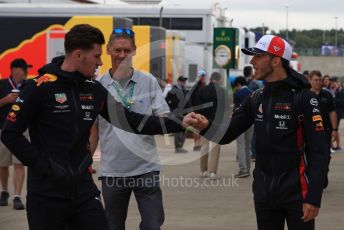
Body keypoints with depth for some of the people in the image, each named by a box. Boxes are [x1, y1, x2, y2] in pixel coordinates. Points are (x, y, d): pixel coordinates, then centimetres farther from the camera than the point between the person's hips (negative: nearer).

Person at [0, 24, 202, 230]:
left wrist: (178, 123, 2)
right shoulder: (40, 88, -12)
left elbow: (131, 120, 8)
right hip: (47, 192, -5)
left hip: (83, 188, 6)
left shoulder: (94, 89, 7)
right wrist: (44, 166, -14)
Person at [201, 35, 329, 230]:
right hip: (264, 193, 6)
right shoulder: (257, 99, 8)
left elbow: (319, 151, -13)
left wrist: (314, 198, -18)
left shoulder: (303, 98, -10)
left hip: (296, 193, -6)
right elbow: (225, 135, 8)